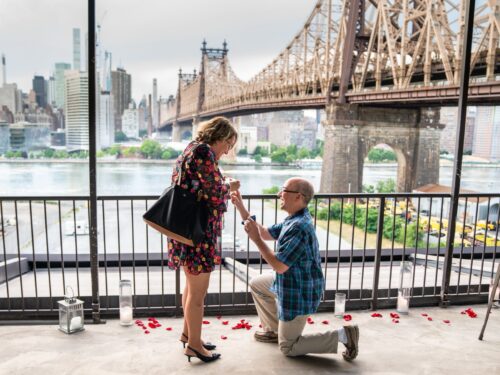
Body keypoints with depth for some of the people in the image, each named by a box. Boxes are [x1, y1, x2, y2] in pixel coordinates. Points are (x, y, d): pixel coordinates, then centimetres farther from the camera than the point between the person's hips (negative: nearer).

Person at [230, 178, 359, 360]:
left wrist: (256, 239, -25)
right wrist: (241, 208, 6)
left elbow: (279, 266, -29)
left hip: (299, 293, -9)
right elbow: (266, 234, 9)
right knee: (256, 283, 23)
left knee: (288, 348, 6)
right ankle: (273, 329, 31)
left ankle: (342, 335, 4)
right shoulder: (294, 219, 1)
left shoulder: (299, 227, -31)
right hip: (290, 284, 9)